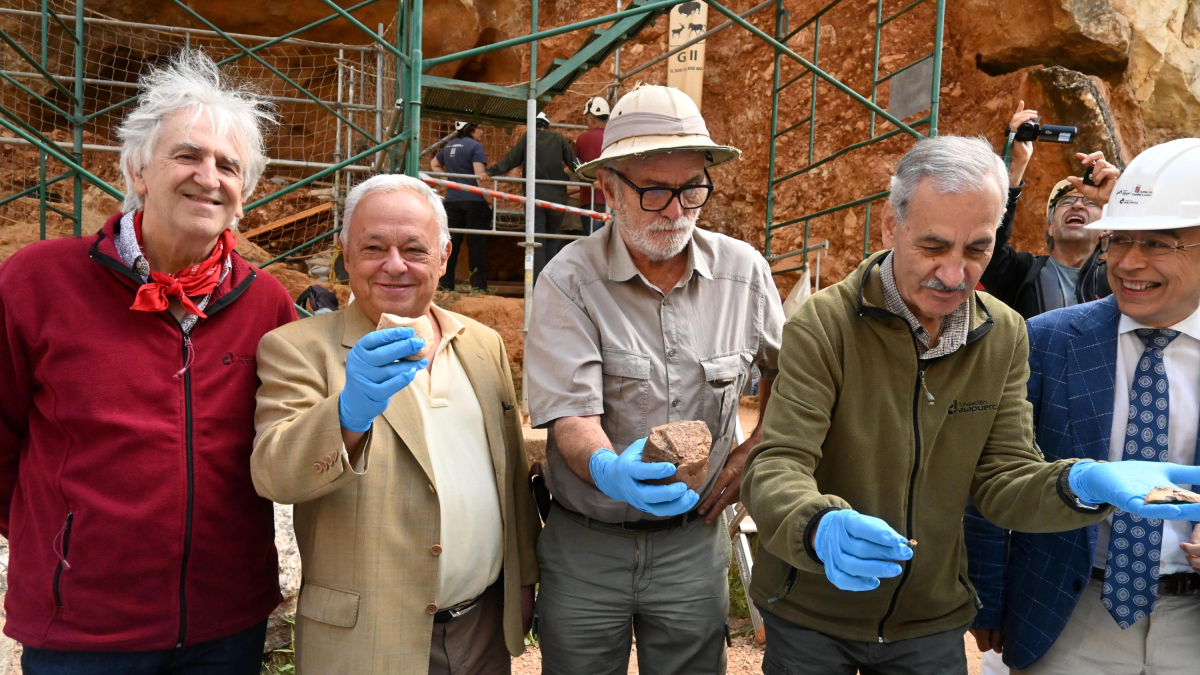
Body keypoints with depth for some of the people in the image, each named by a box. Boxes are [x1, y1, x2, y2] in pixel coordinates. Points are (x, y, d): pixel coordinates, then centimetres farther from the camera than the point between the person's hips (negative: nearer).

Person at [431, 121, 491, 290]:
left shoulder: (449, 146, 15)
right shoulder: (476, 146, -8)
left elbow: (434, 164, 29)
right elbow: (479, 175, -16)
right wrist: (489, 200, -12)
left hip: (452, 199, 6)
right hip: (474, 200, -6)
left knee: (451, 242, 7)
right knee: (476, 244, -1)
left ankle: (445, 283, 7)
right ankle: (479, 285, 0)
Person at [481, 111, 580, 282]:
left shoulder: (527, 137, 5)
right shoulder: (558, 138, 8)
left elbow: (511, 159, -4)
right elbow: (573, 162, 3)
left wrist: (490, 172, -7)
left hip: (534, 197, -1)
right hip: (557, 197, 1)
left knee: (537, 242, 1)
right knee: (553, 239, 15)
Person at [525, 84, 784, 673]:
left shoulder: (743, 271, -2)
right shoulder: (569, 281, -13)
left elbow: (786, 368, 14)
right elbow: (570, 414, -20)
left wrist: (754, 452, 4)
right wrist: (609, 470, -40)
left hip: (694, 540, 2)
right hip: (585, 546, -2)